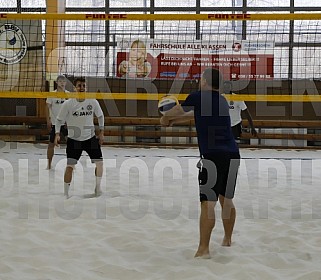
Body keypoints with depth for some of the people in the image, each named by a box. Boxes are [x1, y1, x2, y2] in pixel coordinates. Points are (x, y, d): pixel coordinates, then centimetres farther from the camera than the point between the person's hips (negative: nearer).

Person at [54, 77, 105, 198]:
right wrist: (57, 134, -15)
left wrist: (101, 132, 8)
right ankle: (65, 193, 4)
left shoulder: (93, 102, -6)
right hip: (73, 139, -3)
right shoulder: (68, 104, -12)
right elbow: (59, 120, -2)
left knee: (99, 162, 2)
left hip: (90, 138, 3)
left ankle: (97, 188, 23)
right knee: (70, 166, -8)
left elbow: (100, 116, 11)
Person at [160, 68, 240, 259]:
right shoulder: (222, 101, 19)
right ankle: (227, 239, 32)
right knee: (226, 199, 19)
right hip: (232, 155, 7)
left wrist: (166, 118, 36)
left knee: (208, 203, -9)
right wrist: (174, 120, 39)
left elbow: (177, 111, 16)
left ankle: (204, 249, -12)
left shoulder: (198, 97, -1)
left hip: (213, 156, -7)